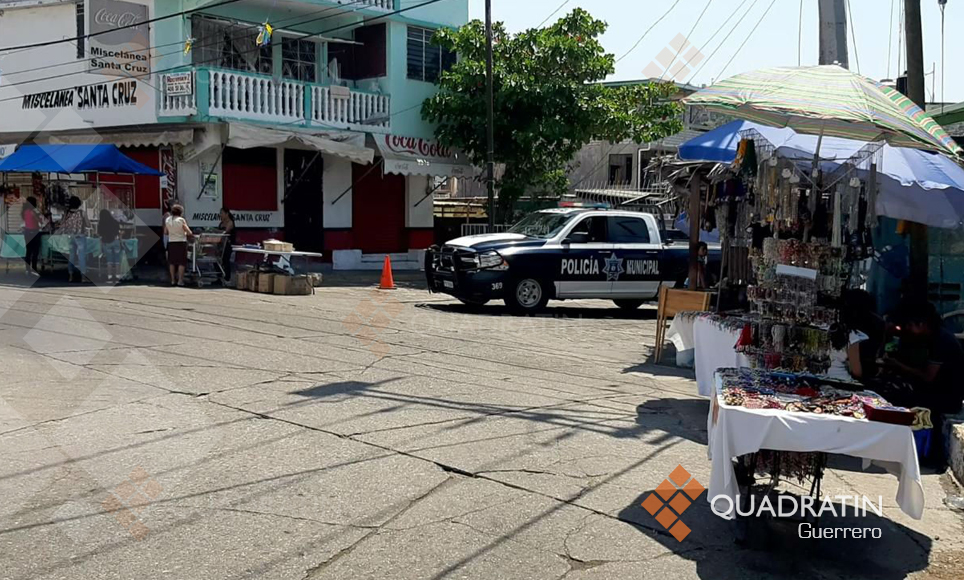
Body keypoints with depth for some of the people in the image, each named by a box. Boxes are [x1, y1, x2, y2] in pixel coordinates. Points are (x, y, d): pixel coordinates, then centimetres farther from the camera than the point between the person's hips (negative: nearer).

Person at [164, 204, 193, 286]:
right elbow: (189, 233, -11)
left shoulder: (167, 220, 4)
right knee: (181, 262, 1)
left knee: (172, 262, 12)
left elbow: (165, 232, 12)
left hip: (171, 243, 4)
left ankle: (173, 280, 14)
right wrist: (185, 234, 10)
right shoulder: (181, 220, -9)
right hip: (181, 242, -4)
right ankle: (180, 280, -1)